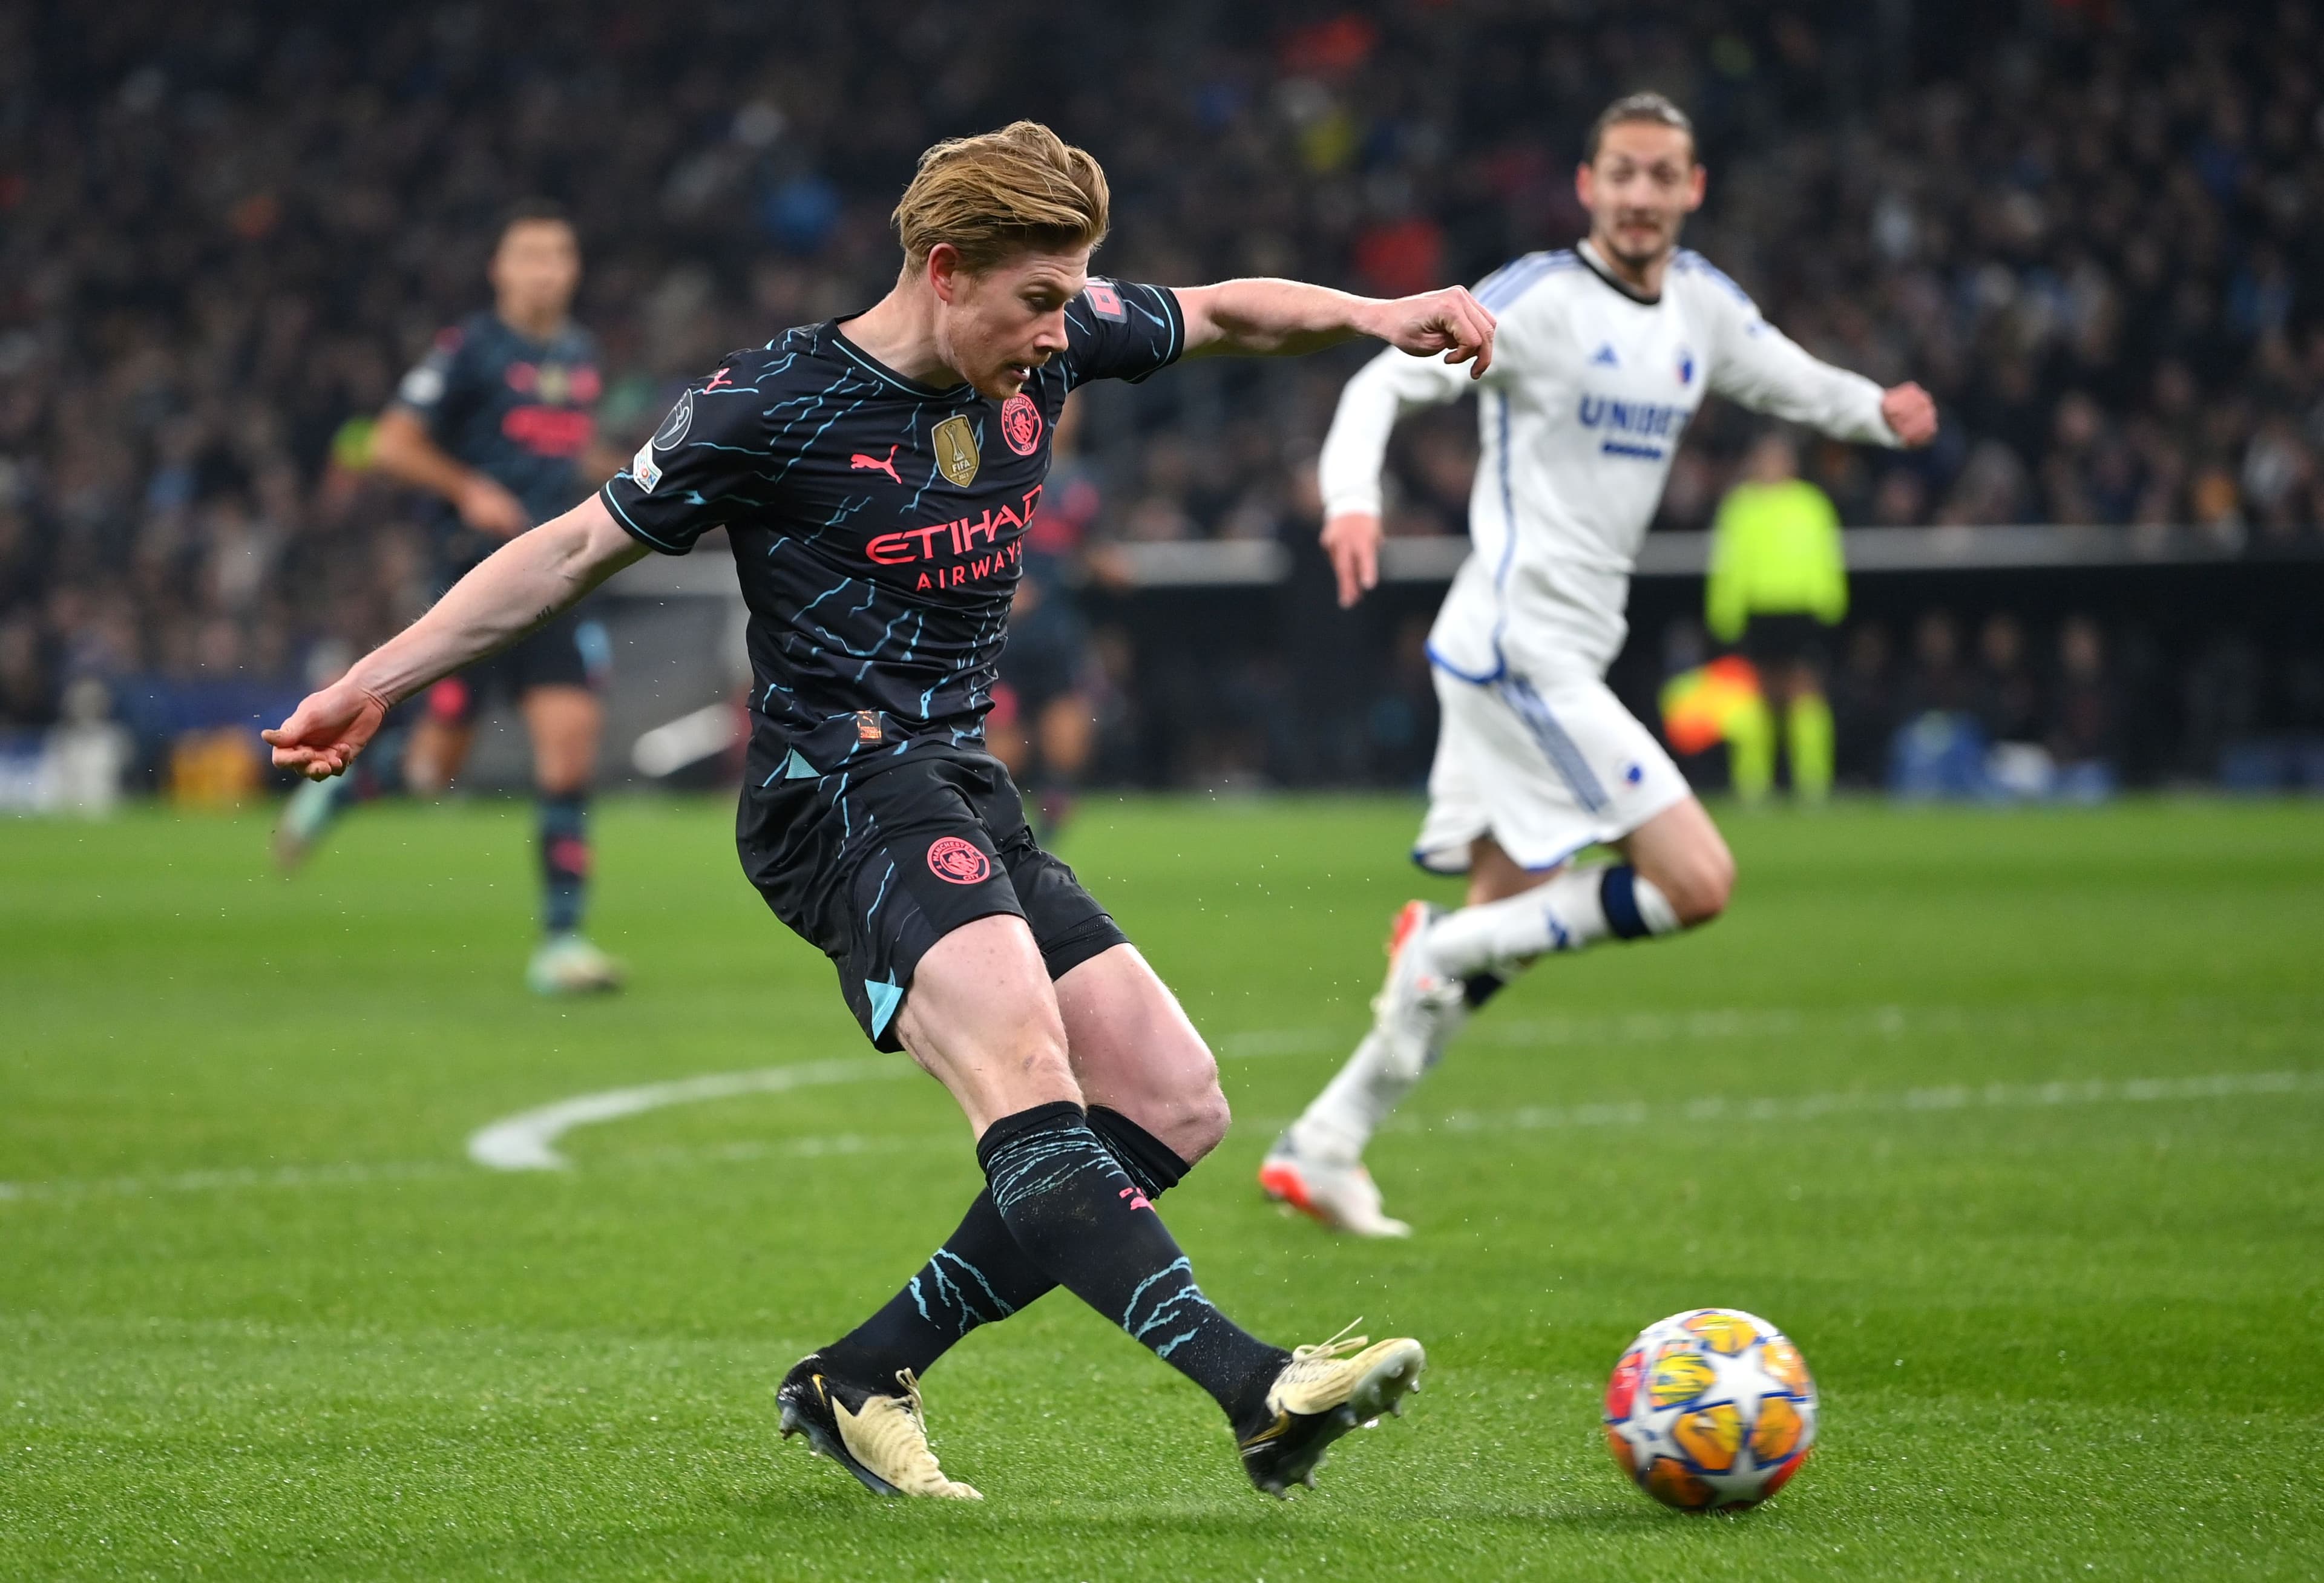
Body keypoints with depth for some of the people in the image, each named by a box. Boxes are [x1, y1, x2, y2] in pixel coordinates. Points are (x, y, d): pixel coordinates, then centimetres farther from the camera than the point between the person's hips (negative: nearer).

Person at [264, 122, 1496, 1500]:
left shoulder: (1052, 344, 6)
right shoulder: (771, 406, -10)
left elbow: (1222, 314, 23)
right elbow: (580, 548, 0)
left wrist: (1375, 317, 6)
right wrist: (378, 681, -1)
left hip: (967, 794, 9)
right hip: (840, 794, -8)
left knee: (1176, 1103, 1)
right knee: (1021, 1059, -30)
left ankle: (863, 1382, 2)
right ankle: (1252, 1384, -49)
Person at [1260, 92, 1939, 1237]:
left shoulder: (1703, 306, 12)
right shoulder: (1540, 299, -10)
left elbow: (1791, 382, 25)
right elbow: (1389, 381, -13)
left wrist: (1879, 412, 3)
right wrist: (1352, 498, -32)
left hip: (1564, 662, 9)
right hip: (1518, 650, -9)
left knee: (1502, 934, 11)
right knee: (1697, 882, -15)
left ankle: (1319, 1150, 16)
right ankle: (1449, 944, -3)